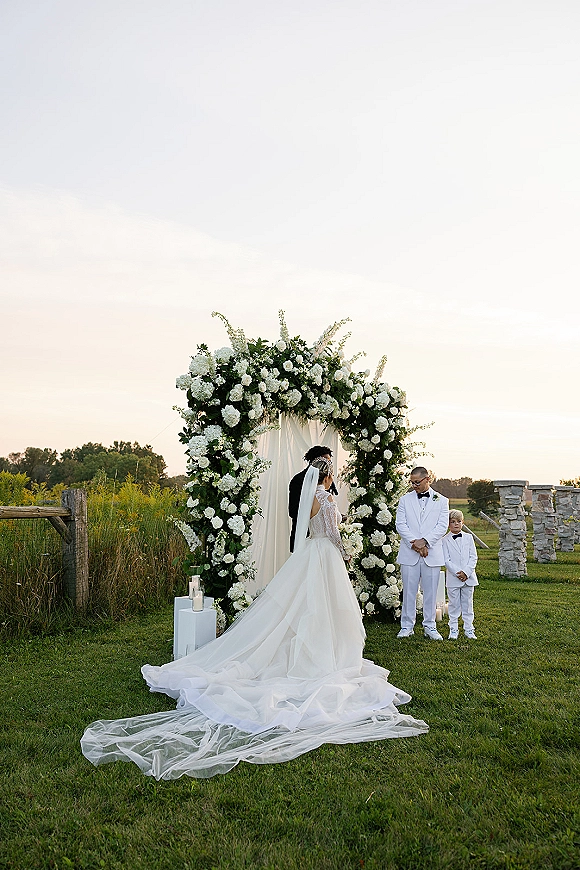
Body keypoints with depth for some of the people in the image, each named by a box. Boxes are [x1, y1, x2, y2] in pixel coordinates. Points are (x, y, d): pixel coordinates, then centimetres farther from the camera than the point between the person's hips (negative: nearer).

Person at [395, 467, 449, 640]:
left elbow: (442, 526, -2)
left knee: (431, 592, 5)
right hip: (409, 553, 0)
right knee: (409, 591, 4)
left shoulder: (441, 501, 6)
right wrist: (415, 543, -13)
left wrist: (424, 541, -15)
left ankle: (429, 626, 16)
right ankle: (407, 626, 14)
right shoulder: (405, 500, 8)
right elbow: (400, 524, 0)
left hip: (432, 553, 0)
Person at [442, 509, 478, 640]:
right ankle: (453, 630, 13)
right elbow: (446, 560, -6)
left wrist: (466, 572, -11)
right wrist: (458, 573, -16)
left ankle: (468, 629, 18)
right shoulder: (445, 540, -2)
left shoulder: (468, 537, 6)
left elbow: (473, 557, 1)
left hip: (469, 577, 2)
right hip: (453, 578, -2)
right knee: (454, 605, 4)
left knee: (468, 604, 9)